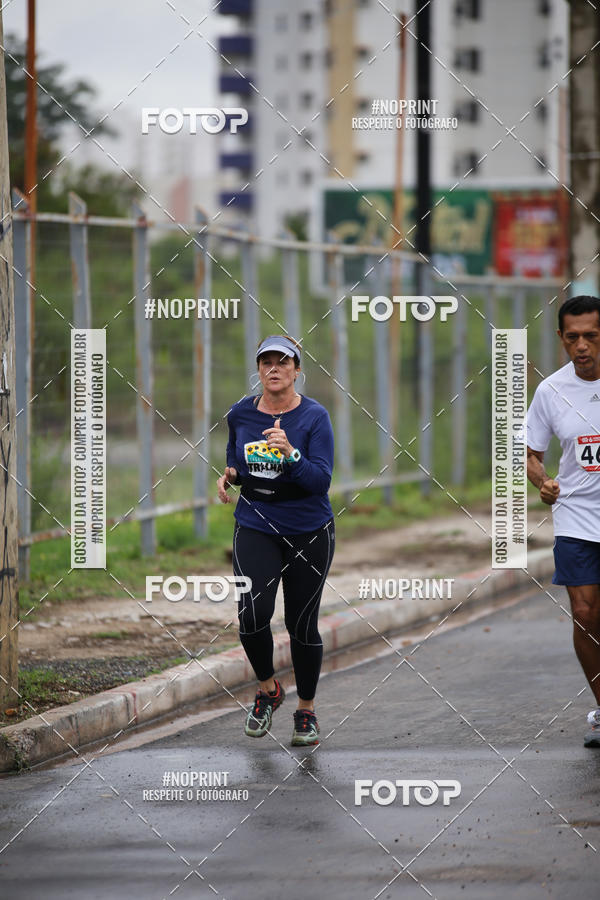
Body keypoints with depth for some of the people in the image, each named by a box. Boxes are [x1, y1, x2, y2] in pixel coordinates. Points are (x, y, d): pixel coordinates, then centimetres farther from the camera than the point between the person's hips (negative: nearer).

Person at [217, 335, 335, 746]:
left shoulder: (314, 416, -11)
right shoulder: (241, 414, 1)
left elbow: (321, 481, -18)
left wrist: (290, 453, -33)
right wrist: (230, 475, -2)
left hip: (309, 532, -2)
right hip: (255, 527, 2)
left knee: (302, 623, 4)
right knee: (252, 614, -17)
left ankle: (306, 711, 23)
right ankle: (268, 689, 9)